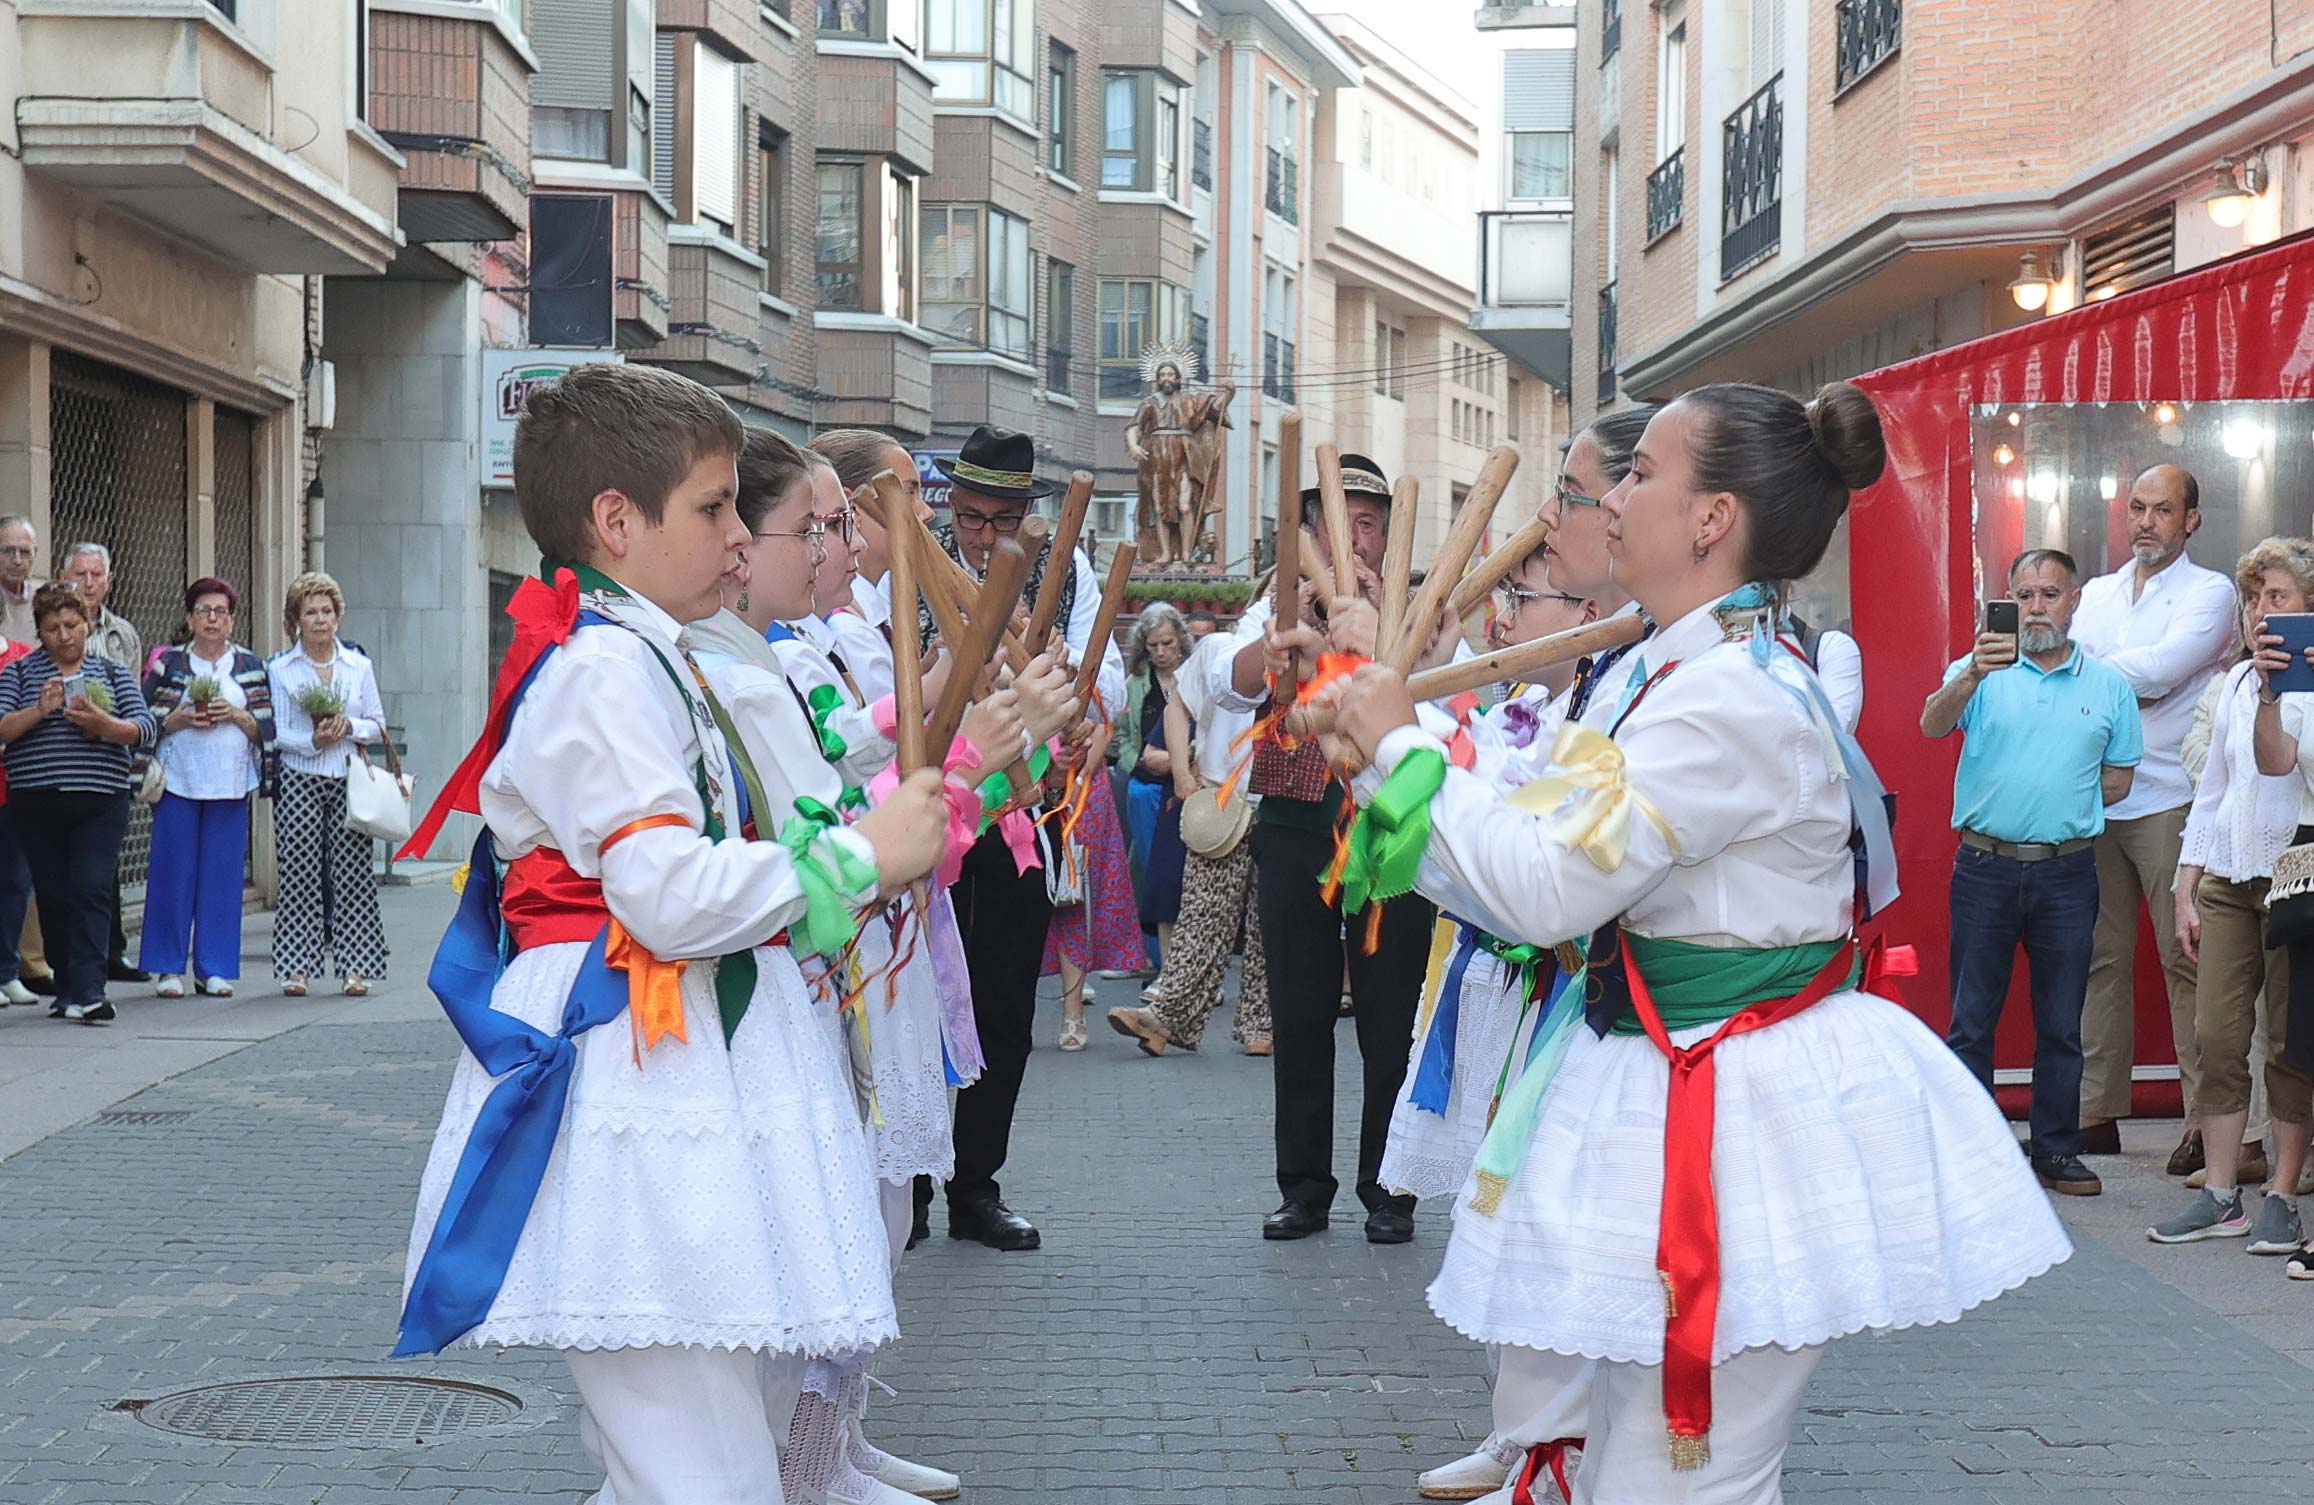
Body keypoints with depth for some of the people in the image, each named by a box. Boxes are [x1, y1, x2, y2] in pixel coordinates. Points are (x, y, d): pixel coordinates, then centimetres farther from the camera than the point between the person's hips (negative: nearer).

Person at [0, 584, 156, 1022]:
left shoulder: (114, 672, 10)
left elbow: (147, 727, 0)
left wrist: (103, 723, -18)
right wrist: (39, 711, -19)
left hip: (101, 804, -1)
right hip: (36, 803, 1)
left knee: (91, 892, -12)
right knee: (53, 898, 4)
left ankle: (88, 992, -17)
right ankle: (67, 988, 14)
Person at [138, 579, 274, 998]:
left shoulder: (251, 666, 10)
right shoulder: (169, 664, 8)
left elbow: (266, 729, 8)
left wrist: (236, 715, -9)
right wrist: (177, 720, -10)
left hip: (230, 783, 1)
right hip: (178, 779, -1)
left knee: (223, 874, 1)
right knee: (173, 872, -3)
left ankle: (214, 968, 9)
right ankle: (169, 967, 4)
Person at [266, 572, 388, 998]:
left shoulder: (359, 666, 9)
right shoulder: (279, 669, 4)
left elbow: (378, 724, 11)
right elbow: (275, 731, 0)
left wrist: (350, 727, -9)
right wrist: (313, 741, -17)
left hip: (349, 781, 1)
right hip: (299, 782, -1)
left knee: (353, 872, -2)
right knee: (299, 874, -3)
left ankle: (355, 966, 3)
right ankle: (295, 967, 2)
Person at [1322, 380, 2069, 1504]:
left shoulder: (1732, 701, -21)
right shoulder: (1662, 671, 10)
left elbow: (1547, 887, -22)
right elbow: (1554, 885, 15)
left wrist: (1403, 747, -10)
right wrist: (1385, 759, 12)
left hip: (1737, 1117, -10)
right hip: (1662, 1096, 10)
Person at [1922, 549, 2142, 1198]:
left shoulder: (2108, 686, 9)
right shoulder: (1981, 671, 3)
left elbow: (2118, 780, 14)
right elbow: (1933, 724, -16)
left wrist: (2061, 806, 1)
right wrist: (1973, 675, -34)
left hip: (2066, 873, 2)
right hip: (1985, 869, -1)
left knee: (2061, 1024, 8)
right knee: (1971, 1021, 2)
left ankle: (2057, 1150, 17)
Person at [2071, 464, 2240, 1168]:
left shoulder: (2210, 592, 3)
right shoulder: (2095, 594, 19)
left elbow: (2164, 667, -13)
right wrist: (2125, 687, -10)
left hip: (2170, 799, -4)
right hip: (2093, 799, 4)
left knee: (2186, 958, -6)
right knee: (2100, 958, 4)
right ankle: (2097, 1112, 9)